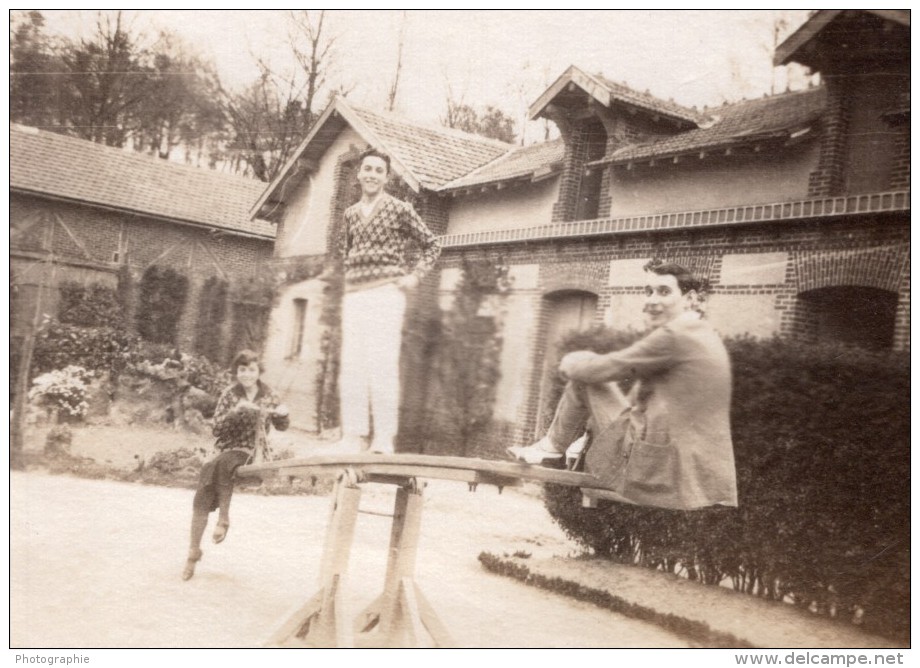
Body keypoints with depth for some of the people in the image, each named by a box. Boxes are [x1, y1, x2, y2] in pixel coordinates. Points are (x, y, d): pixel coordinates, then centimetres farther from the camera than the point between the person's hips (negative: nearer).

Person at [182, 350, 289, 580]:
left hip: (252, 455, -1)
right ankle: (194, 551, -2)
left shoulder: (267, 395, 6)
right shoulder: (230, 395, 4)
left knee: (223, 463, -35)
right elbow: (217, 428, -6)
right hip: (229, 450, 2)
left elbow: (281, 426, 16)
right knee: (202, 497, -15)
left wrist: (283, 414, -8)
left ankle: (224, 518, -21)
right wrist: (236, 410, -22)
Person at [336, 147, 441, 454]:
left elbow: (432, 246, 8)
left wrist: (415, 276, -4)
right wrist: (351, 274, 15)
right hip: (354, 294, 6)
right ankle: (354, 435, 6)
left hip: (385, 292, -5)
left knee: (381, 362, -12)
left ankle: (384, 438, -10)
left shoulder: (399, 209, 2)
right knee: (351, 364, 1)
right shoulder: (351, 214, 16)